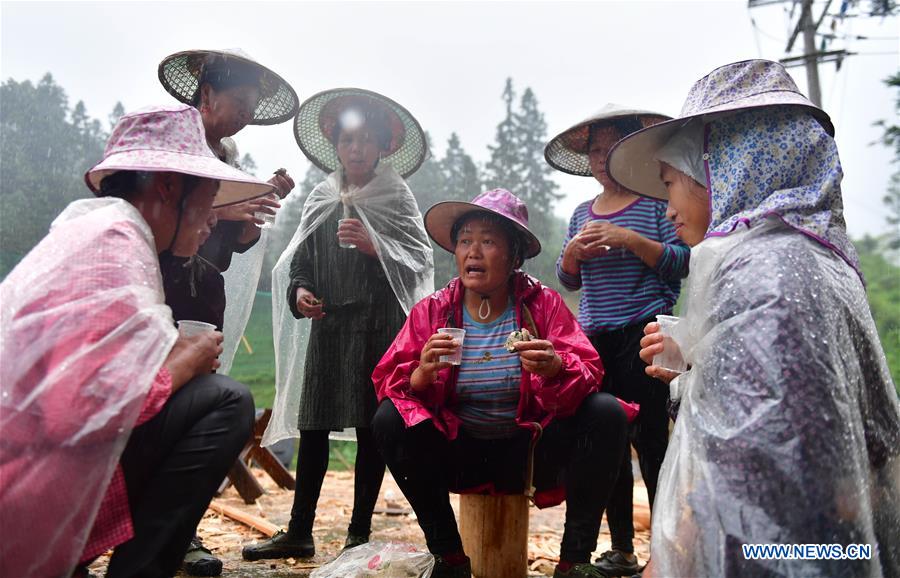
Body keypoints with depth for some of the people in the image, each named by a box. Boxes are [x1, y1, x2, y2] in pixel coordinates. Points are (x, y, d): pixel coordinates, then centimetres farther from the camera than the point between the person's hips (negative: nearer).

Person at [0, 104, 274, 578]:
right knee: (225, 402, -15)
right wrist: (184, 363, -12)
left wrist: (178, 357, 10)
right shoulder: (113, 241, -16)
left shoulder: (94, 228, 16)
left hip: (39, 455, 10)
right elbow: (78, 407, -28)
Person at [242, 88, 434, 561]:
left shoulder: (396, 198, 4)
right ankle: (299, 533, 15)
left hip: (379, 326, -3)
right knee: (313, 427, 5)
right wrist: (300, 290, -2)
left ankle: (359, 532, 13)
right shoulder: (321, 201, 14)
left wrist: (374, 246, -16)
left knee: (371, 428, 1)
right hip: (327, 324, 3)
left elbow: (421, 259, -2)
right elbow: (300, 258, 17)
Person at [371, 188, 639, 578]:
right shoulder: (431, 311, -4)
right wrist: (422, 374, -33)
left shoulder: (544, 303, -5)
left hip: (530, 452, 0)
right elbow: (387, 382, -10)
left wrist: (555, 368, -38)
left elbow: (589, 375, -15)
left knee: (607, 413, -22)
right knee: (389, 420, -23)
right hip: (458, 455, 1)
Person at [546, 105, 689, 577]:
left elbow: (683, 262, -7)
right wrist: (572, 253, -3)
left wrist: (630, 240, -19)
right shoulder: (582, 213, 17)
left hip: (644, 331, -5)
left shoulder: (656, 201, 1)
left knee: (650, 439, -5)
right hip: (594, 337, 5)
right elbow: (567, 280, 18)